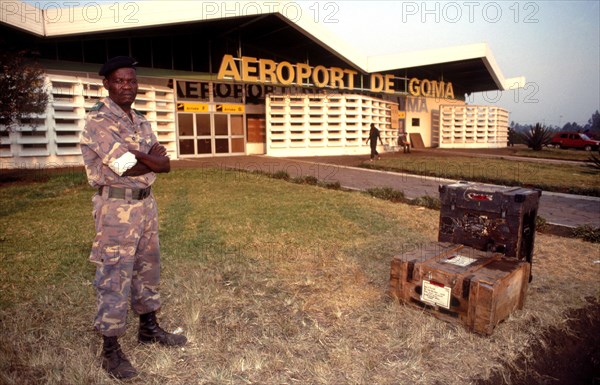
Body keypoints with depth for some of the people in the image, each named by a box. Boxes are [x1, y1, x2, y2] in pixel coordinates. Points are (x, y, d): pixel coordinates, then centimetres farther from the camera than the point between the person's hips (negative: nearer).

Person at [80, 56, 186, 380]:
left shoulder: (140, 121, 12)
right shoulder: (98, 121, -12)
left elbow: (164, 164, 2)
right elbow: (127, 167, -21)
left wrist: (135, 157, -14)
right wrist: (151, 158, -6)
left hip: (145, 203, 8)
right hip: (117, 208, -8)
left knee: (148, 267, 17)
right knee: (115, 277, 0)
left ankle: (149, 328, 34)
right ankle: (111, 349, 15)